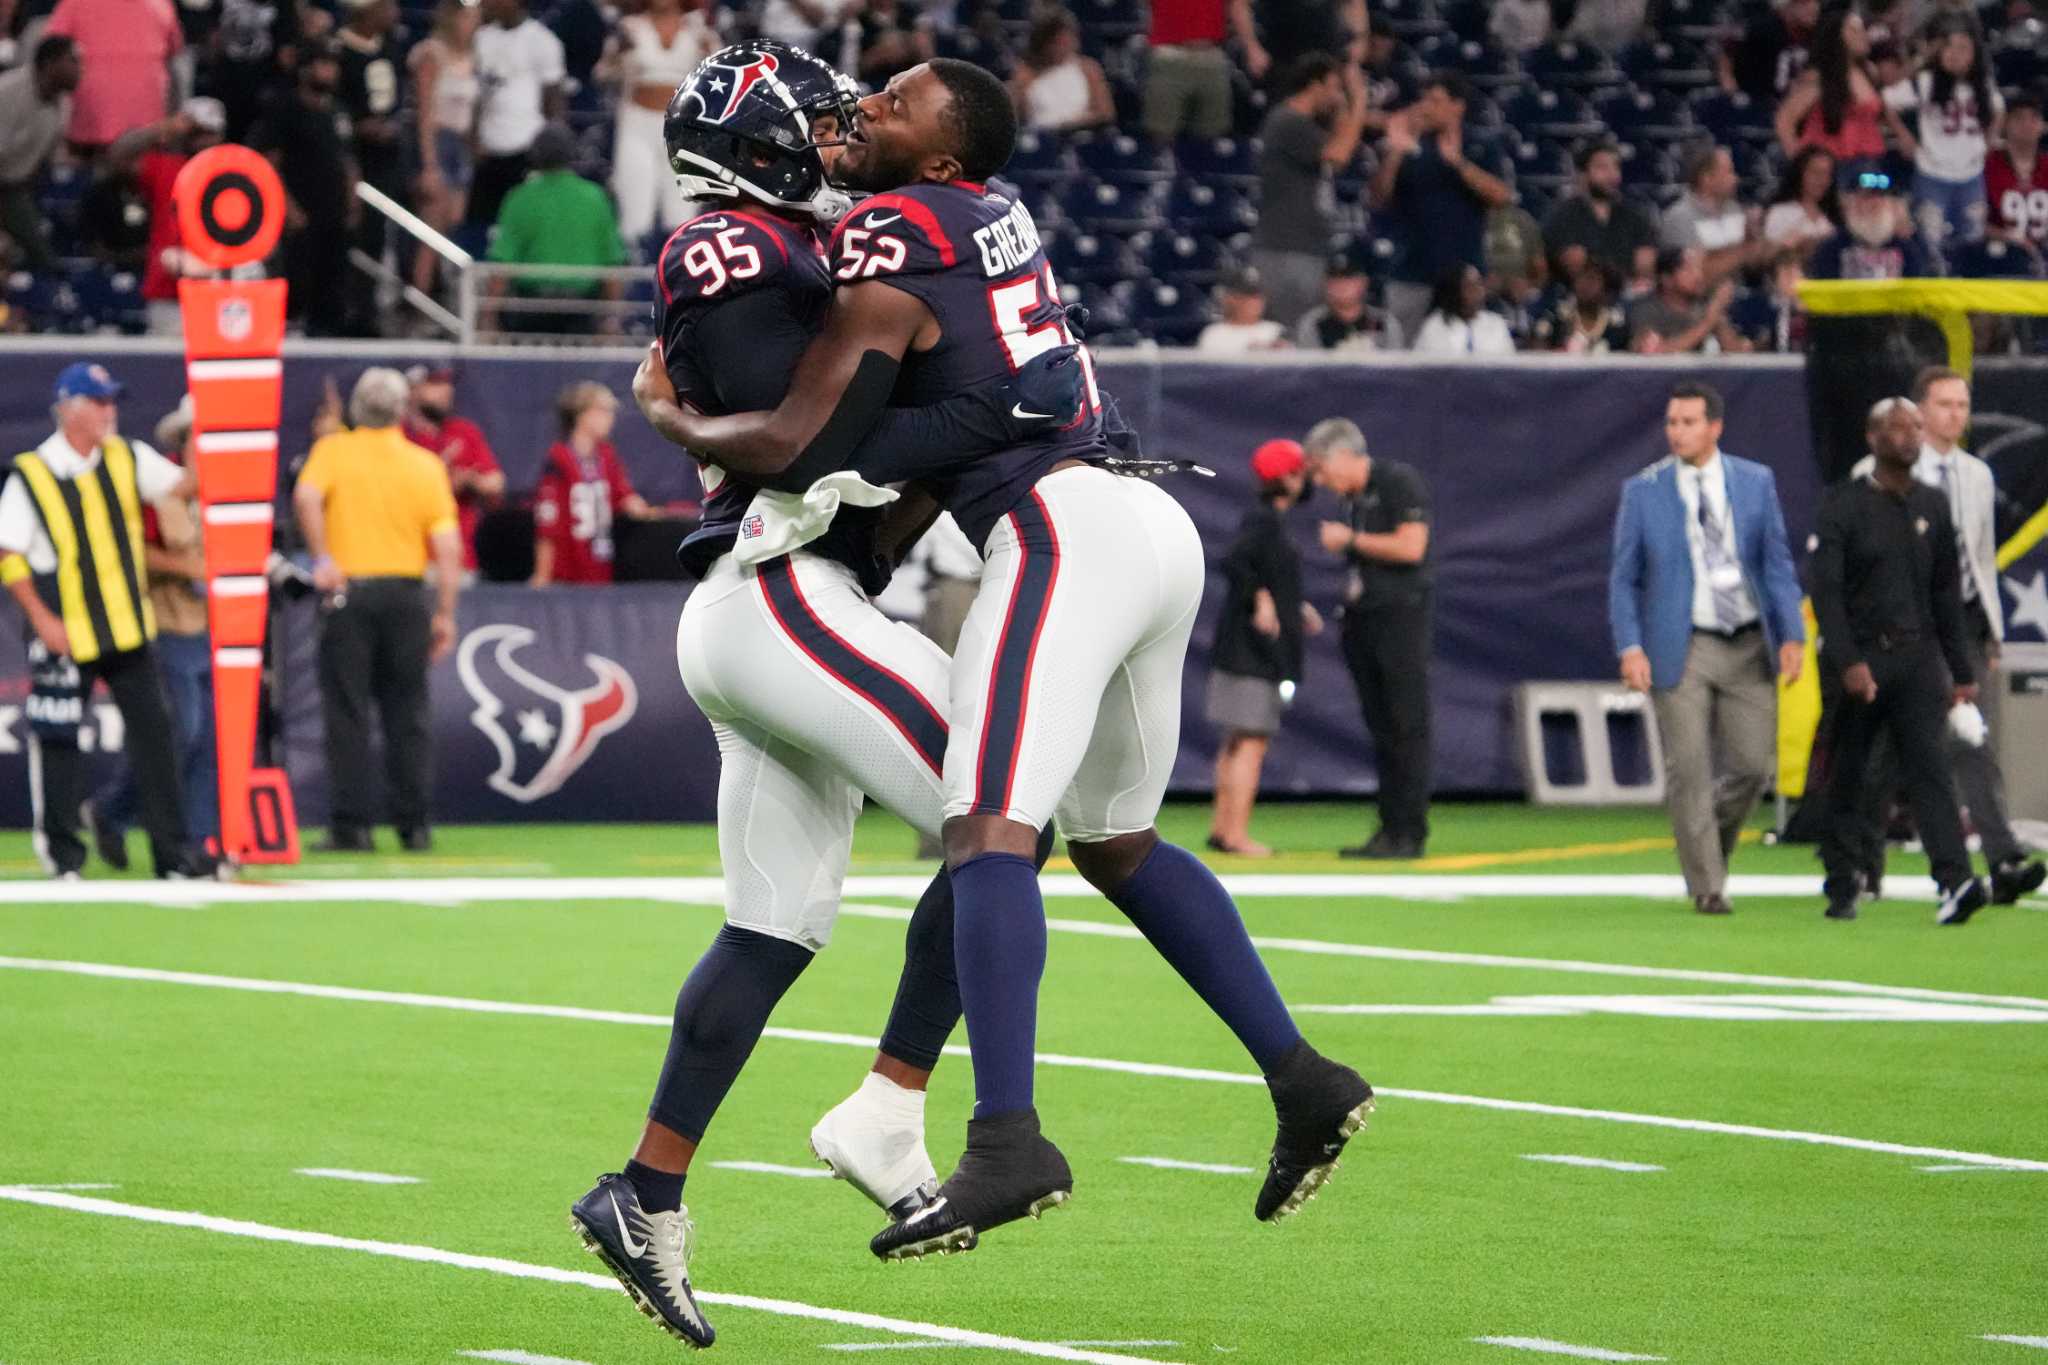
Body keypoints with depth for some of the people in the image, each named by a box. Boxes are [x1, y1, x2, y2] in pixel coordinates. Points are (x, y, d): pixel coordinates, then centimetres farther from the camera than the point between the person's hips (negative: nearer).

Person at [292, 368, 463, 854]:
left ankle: (352, 826, -1)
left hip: (348, 594, -2)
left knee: (347, 713, 1)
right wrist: (445, 614, 4)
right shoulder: (426, 464, 4)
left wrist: (321, 558, -14)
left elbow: (306, 497, -21)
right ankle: (414, 825, 6)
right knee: (408, 716, 8)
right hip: (406, 594, 2)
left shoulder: (333, 450, 0)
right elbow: (448, 548, -1)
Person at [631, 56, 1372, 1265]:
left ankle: (1008, 1140, -31)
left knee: (990, 832, -17)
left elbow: (797, 447, -9)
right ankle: (1304, 1081, 19)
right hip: (1155, 524, 9)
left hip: (1063, 530, -9)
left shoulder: (890, 246, -8)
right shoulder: (997, 215, 17)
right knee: (1119, 842, 22)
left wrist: (680, 424, 10)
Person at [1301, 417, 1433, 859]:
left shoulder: (1398, 482, -8)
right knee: (1381, 731, 7)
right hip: (1364, 620, 8)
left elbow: (1410, 547, -18)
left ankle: (1410, 834, -8)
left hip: (1402, 616, -8)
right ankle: (1389, 830, 8)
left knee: (1406, 729, -8)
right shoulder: (1353, 499, 17)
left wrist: (1350, 540, -9)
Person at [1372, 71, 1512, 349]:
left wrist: (1459, 162, -18)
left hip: (1463, 272, -1)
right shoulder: (1411, 150, 7)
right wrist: (1393, 154, -12)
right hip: (1412, 273, 1)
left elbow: (1501, 195, -9)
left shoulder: (1479, 152, 6)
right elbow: (1378, 201, 1)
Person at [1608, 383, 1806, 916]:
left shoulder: (1756, 482, 5)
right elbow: (1623, 577, 2)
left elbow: (1777, 565, 7)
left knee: (1754, 762, -1)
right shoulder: (1643, 491, 1)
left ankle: (1714, 837, 27)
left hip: (1748, 647, 2)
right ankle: (1706, 886, 4)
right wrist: (1630, 647, -10)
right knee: (1688, 770, -4)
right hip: (1681, 649, -2)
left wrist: (1791, 634, -4)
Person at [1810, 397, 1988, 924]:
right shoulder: (1843, 504, -2)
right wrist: (1847, 661, -20)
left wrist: (1960, 672, 15)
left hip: (1917, 657, 3)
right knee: (1846, 777, 4)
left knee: (1930, 766, -11)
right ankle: (1842, 888, 14)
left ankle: (1955, 880, -24)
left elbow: (1946, 595, 18)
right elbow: (1826, 591, -9)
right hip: (1860, 657, -3)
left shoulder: (1932, 506, 13)